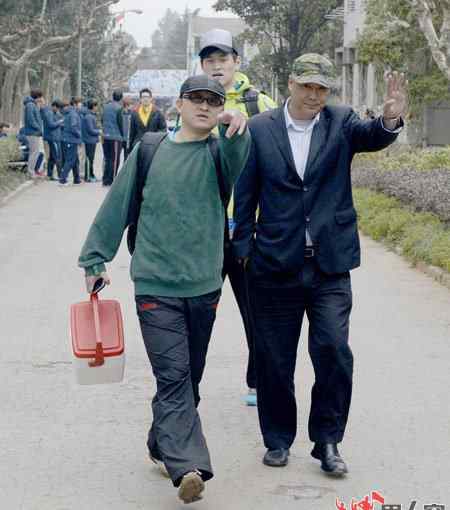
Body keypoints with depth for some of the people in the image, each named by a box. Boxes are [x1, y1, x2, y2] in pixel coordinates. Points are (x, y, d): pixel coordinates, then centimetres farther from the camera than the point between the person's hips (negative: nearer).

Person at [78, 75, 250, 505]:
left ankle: (163, 445, 31)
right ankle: (188, 467, -20)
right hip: (156, 285, -2)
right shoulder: (150, 150, 4)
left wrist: (236, 127, -43)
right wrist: (95, 260, 10)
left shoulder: (219, 151, 4)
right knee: (173, 376, -12)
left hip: (204, 285, 2)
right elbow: (117, 205, 9)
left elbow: (235, 159, -21)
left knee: (189, 377, 13)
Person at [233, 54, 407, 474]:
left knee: (333, 350, -8)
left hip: (330, 265, 0)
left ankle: (327, 440, 8)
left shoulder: (341, 122, 2)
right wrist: (243, 249, 1)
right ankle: (278, 439, 25)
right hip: (275, 265, 0)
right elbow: (245, 196, 4)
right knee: (274, 359, 9)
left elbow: (370, 137, -19)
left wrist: (390, 120, -40)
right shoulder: (260, 129, 1)